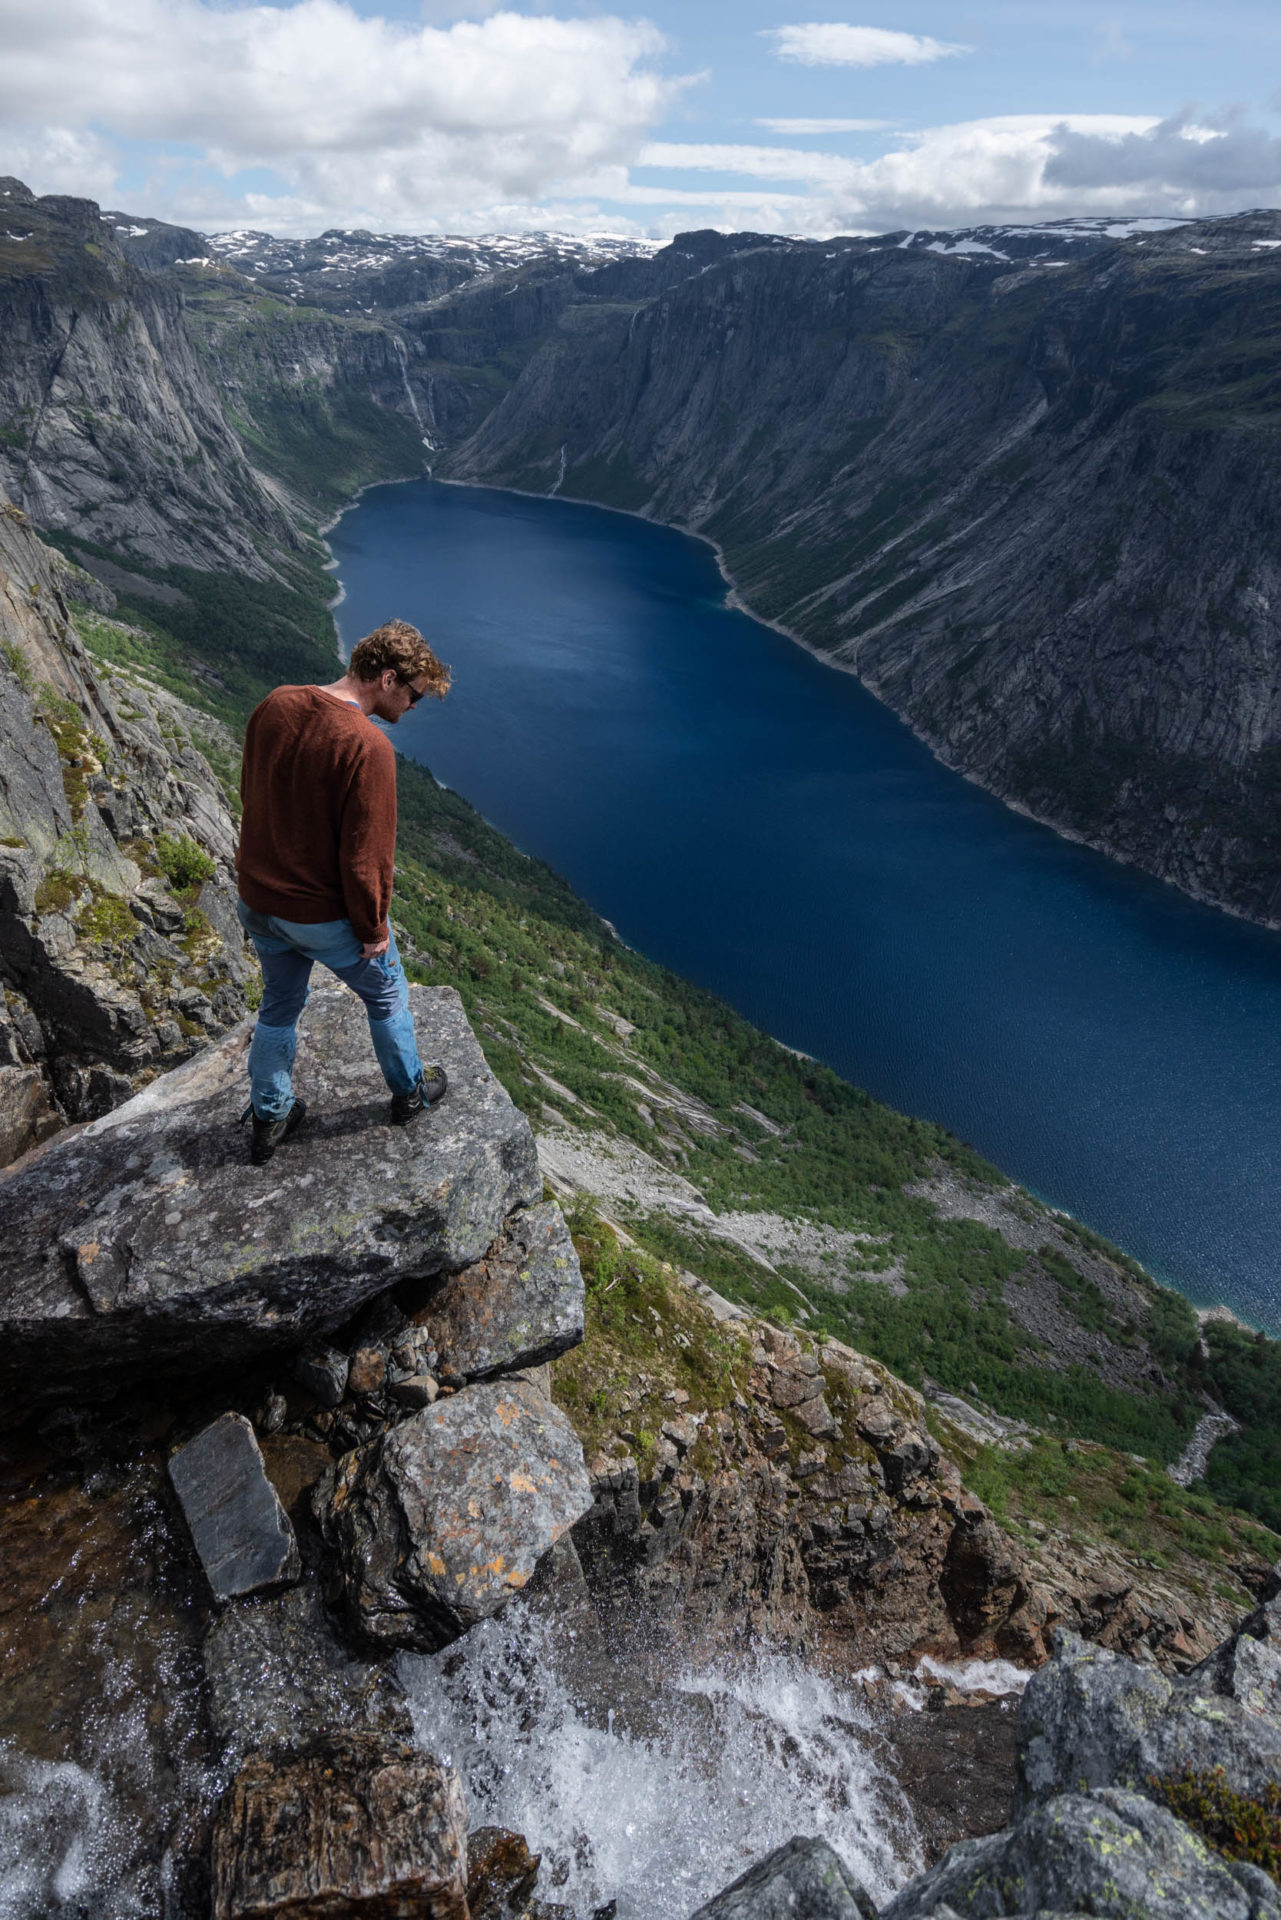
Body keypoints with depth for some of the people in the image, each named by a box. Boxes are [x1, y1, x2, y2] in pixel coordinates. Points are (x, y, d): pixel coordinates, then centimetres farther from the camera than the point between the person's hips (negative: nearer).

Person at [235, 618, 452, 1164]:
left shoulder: (274, 706, -5)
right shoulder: (367, 746, -27)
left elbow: (250, 792, 8)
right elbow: (365, 854, -24)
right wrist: (373, 928, -10)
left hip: (257, 902, 6)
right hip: (326, 915, -6)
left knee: (278, 1007, 25)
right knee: (386, 995, 21)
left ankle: (268, 1119, 38)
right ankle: (409, 1092, 40)